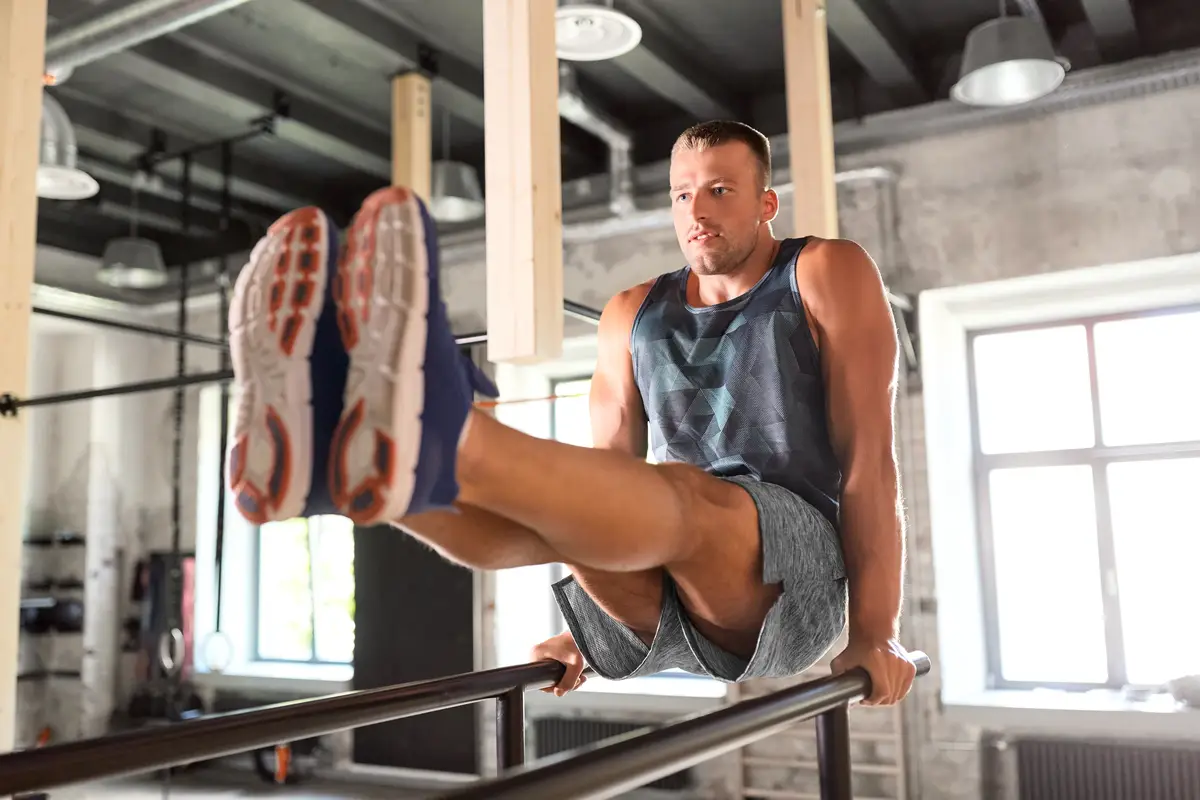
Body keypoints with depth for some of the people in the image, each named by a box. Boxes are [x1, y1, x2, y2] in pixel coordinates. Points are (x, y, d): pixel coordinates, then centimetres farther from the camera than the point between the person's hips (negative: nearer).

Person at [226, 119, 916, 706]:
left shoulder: (828, 274, 3)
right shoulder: (633, 315, 14)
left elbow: (870, 455, -5)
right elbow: (609, 482, 13)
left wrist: (874, 637, -10)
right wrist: (583, 631, 9)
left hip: (799, 568, -4)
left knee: (678, 497, -37)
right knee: (549, 504, -26)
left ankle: (428, 446, -64)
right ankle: (317, 446, -55)